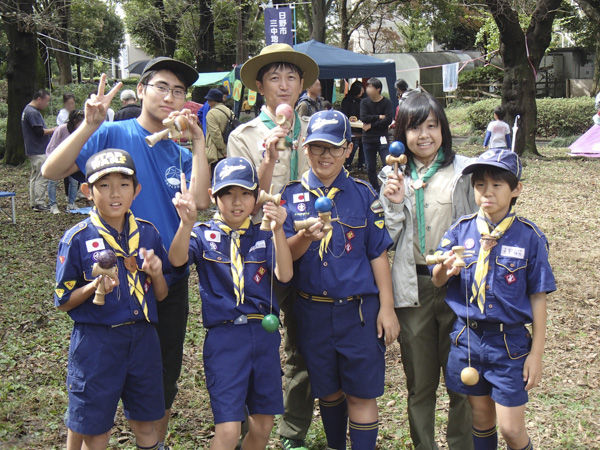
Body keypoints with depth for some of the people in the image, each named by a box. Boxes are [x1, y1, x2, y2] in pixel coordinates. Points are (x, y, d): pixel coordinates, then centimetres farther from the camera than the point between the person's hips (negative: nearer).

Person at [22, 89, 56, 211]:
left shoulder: (28, 110, 17)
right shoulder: (33, 112, -18)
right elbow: (39, 131, -23)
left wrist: (49, 131, 12)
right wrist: (53, 130, -11)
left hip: (33, 150, 11)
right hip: (39, 152, -11)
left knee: (35, 177, 14)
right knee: (42, 177, -8)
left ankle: (34, 203, 19)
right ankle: (39, 203, -7)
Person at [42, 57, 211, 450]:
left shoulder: (181, 154, 8)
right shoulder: (113, 134, -5)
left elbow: (201, 201, -10)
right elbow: (52, 170, -15)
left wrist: (199, 142, -11)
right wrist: (90, 125, -26)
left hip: (170, 281, 5)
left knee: (165, 380, 15)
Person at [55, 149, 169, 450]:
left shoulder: (148, 233, 2)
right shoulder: (77, 239, -8)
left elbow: (161, 295, 9)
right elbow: (63, 302, -3)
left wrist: (156, 273, -12)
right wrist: (95, 286, -20)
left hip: (142, 339, 3)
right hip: (95, 343, -3)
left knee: (145, 425, 15)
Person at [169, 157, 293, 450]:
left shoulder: (264, 236, 7)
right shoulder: (204, 234, 1)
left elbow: (285, 274, -8)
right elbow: (177, 260, -19)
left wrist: (278, 230, -21)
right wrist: (187, 222, -36)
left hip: (264, 334, 3)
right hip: (224, 337, -3)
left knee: (263, 423, 12)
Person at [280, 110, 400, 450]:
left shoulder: (363, 194, 0)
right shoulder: (292, 195, 2)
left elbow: (378, 254, 0)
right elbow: (286, 254, -5)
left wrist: (387, 308, -4)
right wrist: (305, 237, -27)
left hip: (360, 309, -2)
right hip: (313, 310, 2)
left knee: (361, 393, 1)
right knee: (328, 390, 16)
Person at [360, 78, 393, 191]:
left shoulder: (386, 102, -3)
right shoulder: (364, 102, 4)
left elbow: (388, 120, -15)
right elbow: (363, 118, -10)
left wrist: (371, 125, -13)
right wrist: (379, 117, -12)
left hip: (382, 138, -3)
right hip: (368, 139, 3)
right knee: (370, 167, 9)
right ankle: (375, 189, 21)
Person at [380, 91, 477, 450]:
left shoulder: (463, 171, 0)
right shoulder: (393, 176, 5)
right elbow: (385, 239, 5)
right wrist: (394, 204, -10)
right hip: (413, 286, 2)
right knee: (420, 379, 12)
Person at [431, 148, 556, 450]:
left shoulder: (529, 237, -8)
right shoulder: (461, 230, -1)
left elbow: (537, 298, -5)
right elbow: (437, 280, 1)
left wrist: (536, 354, -5)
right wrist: (447, 268, -24)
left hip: (510, 341, -3)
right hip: (467, 337, 3)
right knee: (481, 416, 17)